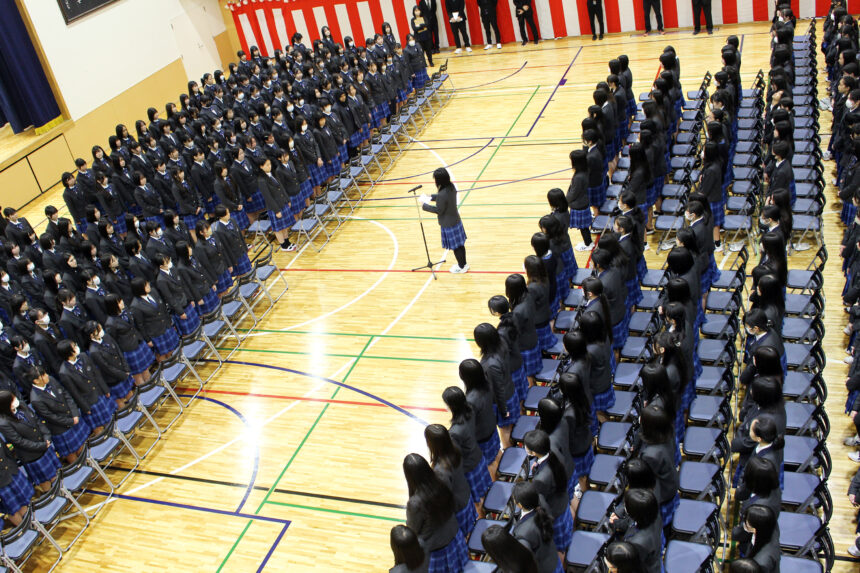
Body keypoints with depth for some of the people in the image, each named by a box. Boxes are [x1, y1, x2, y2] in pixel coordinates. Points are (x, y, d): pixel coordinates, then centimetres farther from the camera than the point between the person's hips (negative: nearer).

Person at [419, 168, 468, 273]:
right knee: (460, 244, 22)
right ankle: (463, 264, 38)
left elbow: (439, 210, -20)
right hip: (456, 220, 9)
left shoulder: (442, 194, -31)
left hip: (448, 225, -8)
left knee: (455, 246, 10)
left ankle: (462, 267, 27)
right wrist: (431, 197, 14)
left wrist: (425, 206, -10)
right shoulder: (451, 186, -5)